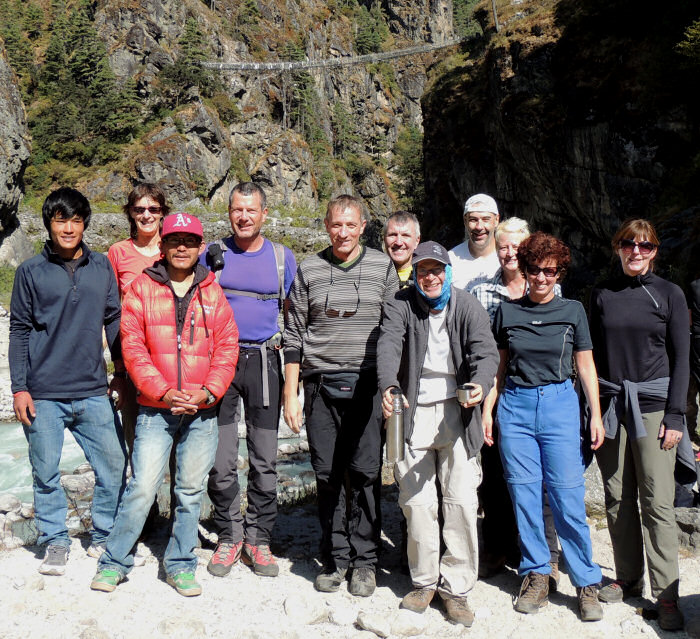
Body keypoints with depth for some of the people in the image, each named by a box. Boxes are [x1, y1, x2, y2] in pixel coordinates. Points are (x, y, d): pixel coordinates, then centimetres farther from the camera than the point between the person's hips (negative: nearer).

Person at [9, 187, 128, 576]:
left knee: (114, 466, 2)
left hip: (93, 392, 2)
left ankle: (105, 537, 21)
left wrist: (121, 372, 13)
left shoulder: (102, 268, 8)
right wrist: (19, 388, -1)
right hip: (43, 395, -1)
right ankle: (55, 541, 22)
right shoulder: (31, 272, 3)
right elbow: (19, 331, 4)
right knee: (46, 472, 4)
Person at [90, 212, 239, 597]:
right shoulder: (142, 288, 4)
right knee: (142, 486, -4)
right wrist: (163, 392, -12)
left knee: (191, 489, 7)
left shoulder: (213, 292, 9)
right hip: (155, 407, -2)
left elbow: (227, 347, 5)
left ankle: (180, 564, 22)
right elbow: (133, 347, -2)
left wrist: (207, 392, -9)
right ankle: (114, 562, 15)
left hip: (202, 409, 2)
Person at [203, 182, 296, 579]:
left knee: (265, 460, 4)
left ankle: (258, 538, 18)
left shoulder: (282, 258, 8)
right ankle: (229, 536, 17)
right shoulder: (214, 255, 6)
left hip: (263, 360, 1)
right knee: (221, 460, 0)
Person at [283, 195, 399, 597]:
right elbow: (294, 336, 9)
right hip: (321, 386, 1)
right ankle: (336, 557, 20)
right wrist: (290, 394, 6)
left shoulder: (383, 267, 6)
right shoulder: (309, 271, 8)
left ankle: (365, 560, 14)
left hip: (367, 385, -1)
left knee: (365, 473, -2)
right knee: (329, 475, 5)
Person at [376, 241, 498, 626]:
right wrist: (389, 386, -34)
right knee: (416, 502, 4)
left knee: (461, 501, -2)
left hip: (456, 413, 0)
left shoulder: (467, 307, 3)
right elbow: (388, 346, -14)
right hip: (413, 412, 0)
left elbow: (486, 351, -10)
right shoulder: (400, 305, 2)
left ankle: (456, 587, 14)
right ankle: (424, 581, 23)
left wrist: (480, 384, -32)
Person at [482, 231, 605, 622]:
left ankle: (587, 583, 12)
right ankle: (537, 575, 20)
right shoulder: (507, 311, 7)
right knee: (524, 495, 5)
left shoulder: (573, 311, 5)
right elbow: (499, 365, 11)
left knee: (568, 498, -2)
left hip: (560, 405, -1)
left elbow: (586, 366, 7)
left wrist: (596, 415, 3)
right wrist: (487, 410, 5)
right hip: (516, 405, 2)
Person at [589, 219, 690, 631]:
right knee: (618, 498, 7)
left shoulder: (669, 294, 4)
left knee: (657, 501, -4)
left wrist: (675, 415, -6)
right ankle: (629, 578, 21)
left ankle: (667, 593, 5)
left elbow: (681, 358, 2)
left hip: (653, 403, -2)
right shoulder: (603, 294, 10)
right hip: (610, 403, 3)